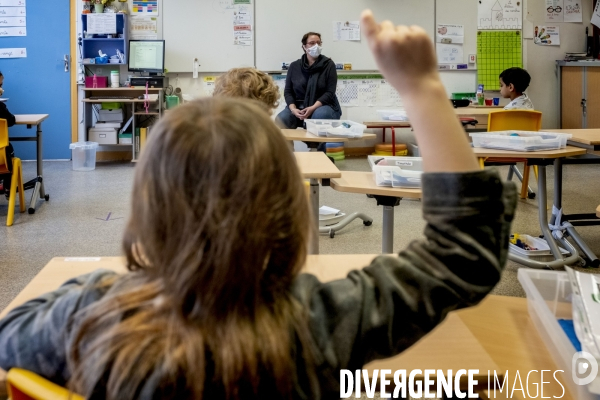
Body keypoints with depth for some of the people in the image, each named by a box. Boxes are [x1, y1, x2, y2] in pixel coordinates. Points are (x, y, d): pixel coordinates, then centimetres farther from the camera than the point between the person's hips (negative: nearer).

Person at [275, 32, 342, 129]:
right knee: (280, 119, -28)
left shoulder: (328, 64, 1)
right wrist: (293, 109, -15)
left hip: (323, 105, -2)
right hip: (299, 107, 2)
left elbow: (330, 92, -7)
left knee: (320, 115, -38)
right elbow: (288, 91, 6)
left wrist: (313, 108, -21)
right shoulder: (294, 66, 9)